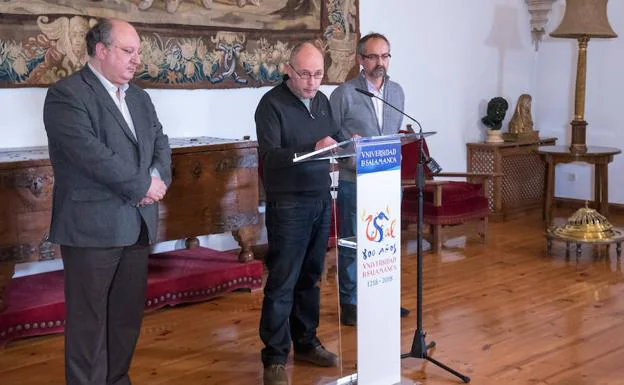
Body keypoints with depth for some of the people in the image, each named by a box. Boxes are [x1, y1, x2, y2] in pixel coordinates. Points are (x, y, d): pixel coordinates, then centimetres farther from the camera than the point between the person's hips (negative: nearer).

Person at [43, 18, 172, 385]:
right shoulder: (66, 94, -11)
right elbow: (90, 153, -21)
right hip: (92, 226, -8)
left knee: (128, 313, 15)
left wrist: (158, 177, -9)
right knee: (90, 318, 3)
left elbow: (160, 142, 13)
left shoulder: (139, 97, 15)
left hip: (137, 224, 8)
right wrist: (142, 186, -15)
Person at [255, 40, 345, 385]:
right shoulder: (272, 104, -11)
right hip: (288, 204, -7)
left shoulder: (321, 101, 12)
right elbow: (270, 156, -21)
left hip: (321, 200, 7)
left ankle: (305, 343, 28)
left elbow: (334, 137, 18)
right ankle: (274, 357, 6)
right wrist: (311, 149, -33)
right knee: (282, 282, -3)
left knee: (310, 276, 15)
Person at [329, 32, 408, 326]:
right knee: (351, 245, 4)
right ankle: (349, 303, 16)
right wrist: (353, 161, -17)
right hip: (354, 183, -5)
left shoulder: (397, 92, 10)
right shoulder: (344, 94, -7)